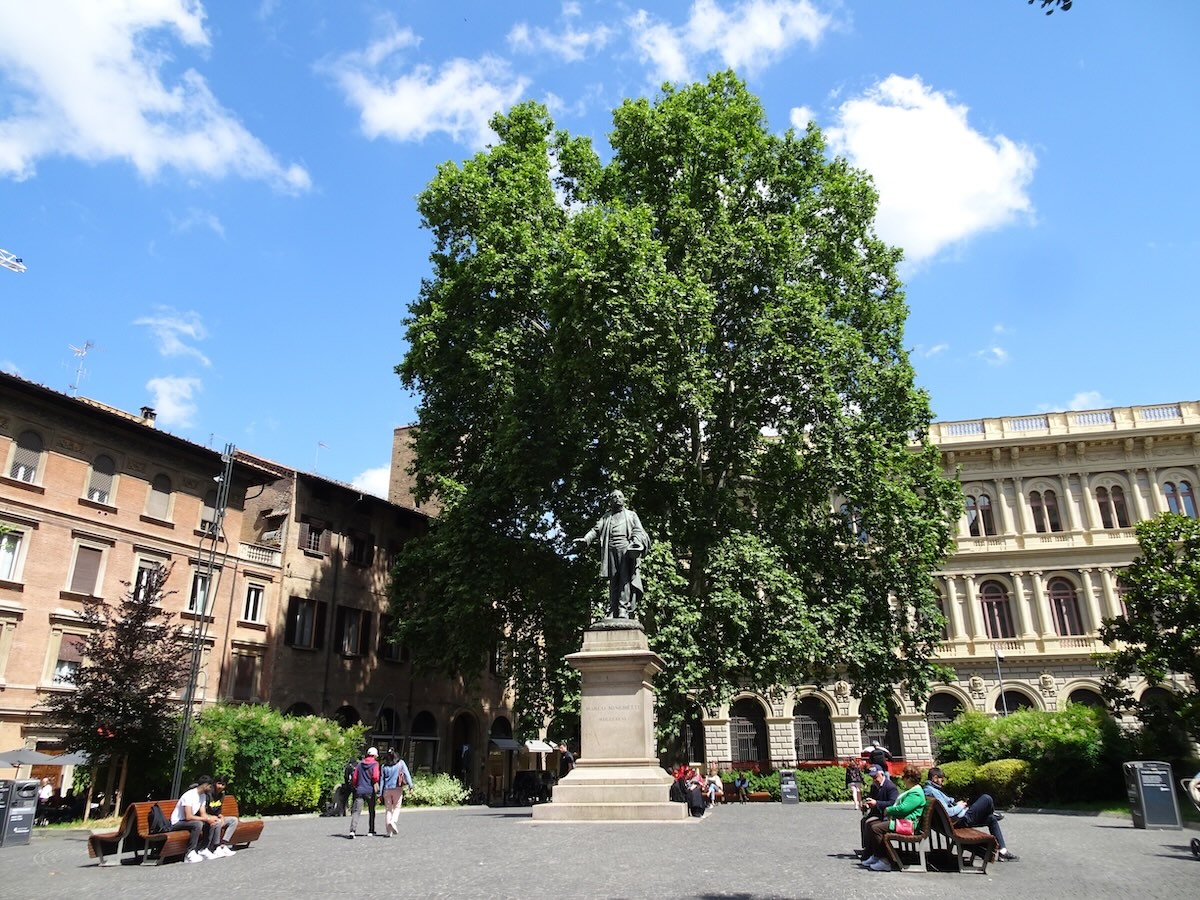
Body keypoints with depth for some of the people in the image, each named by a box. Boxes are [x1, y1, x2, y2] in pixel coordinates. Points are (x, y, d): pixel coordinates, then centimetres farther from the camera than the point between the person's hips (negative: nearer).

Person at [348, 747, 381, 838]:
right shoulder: (375, 764, -2)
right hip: (370, 791, -2)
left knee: (356, 811, -4)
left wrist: (355, 787, 23)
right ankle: (371, 831, 20)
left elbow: (354, 777, 11)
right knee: (371, 811, 15)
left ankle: (352, 830, -22)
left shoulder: (360, 764, 12)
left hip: (360, 790, 2)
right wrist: (376, 786, 1)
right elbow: (375, 776, -15)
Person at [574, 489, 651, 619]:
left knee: (625, 578, -14)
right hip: (611, 549, 2)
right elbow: (596, 530, 12)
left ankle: (624, 608, -21)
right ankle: (612, 611, -7)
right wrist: (586, 539, -7)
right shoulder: (606, 517, 25)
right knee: (613, 580, -4)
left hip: (626, 548, -2)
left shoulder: (631, 515, 21)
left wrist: (636, 540, -12)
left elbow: (638, 530, 10)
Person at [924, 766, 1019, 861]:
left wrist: (957, 804, 8)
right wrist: (960, 806, -11)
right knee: (987, 798, -7)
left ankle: (1003, 850, 18)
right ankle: (993, 813, 29)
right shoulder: (933, 791, -25)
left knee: (992, 819, 17)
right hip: (962, 819, -11)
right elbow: (947, 812, -27)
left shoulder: (929, 789, 8)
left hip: (961, 819, 11)